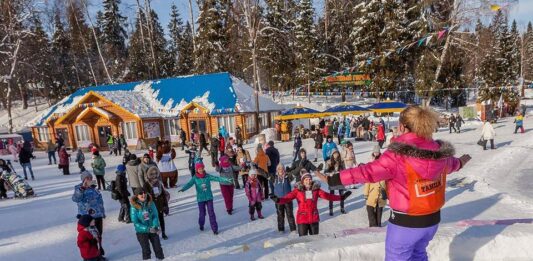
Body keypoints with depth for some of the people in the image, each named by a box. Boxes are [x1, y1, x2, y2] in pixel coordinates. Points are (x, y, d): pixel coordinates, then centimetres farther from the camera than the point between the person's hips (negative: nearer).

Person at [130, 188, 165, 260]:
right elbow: (136, 222, -15)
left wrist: (155, 226, -20)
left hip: (153, 230, 3)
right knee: (146, 250, 4)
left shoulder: (151, 203, -10)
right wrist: (148, 229, -20)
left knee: (158, 248, 11)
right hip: (141, 232, -3)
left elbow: (155, 216, -4)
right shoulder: (134, 207, -17)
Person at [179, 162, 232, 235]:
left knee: (211, 213, 0)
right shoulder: (195, 178, -7)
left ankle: (215, 229, 9)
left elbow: (217, 178, -13)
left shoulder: (208, 176, -6)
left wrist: (226, 180, -24)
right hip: (200, 199, 0)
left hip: (209, 197, 0)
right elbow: (189, 184, -20)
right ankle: (201, 225, 40)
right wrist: (183, 189, -39)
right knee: (202, 213, 11)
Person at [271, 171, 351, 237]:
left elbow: (327, 196, 4)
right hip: (302, 219, -3)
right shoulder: (298, 190, -10)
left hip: (314, 218, 3)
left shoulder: (316, 189, -1)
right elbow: (287, 198, -20)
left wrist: (341, 197, 1)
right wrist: (278, 200, -39)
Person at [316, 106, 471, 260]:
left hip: (405, 222, -6)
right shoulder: (439, 151, -5)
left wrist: (332, 180, -28)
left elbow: (367, 172, -31)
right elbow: (450, 164, 17)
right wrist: (460, 163, 42)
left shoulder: (398, 155, -27)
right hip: (432, 219, 7)